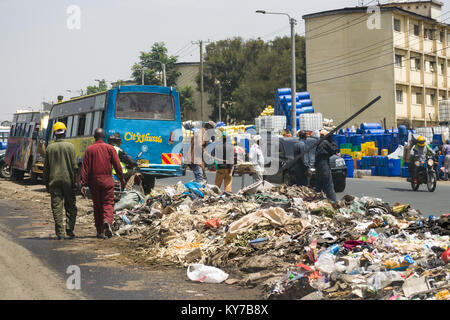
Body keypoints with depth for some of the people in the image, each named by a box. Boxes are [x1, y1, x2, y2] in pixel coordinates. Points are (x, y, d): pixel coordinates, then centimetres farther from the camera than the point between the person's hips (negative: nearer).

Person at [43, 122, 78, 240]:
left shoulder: (50, 148, 4)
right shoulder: (70, 146, -2)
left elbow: (46, 168, 7)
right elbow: (74, 166, -7)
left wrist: (46, 183, 14)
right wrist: (75, 181, -3)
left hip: (54, 181, 1)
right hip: (68, 180, -1)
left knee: (57, 207, 2)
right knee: (71, 207, 10)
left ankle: (60, 233, -1)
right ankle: (69, 231, 1)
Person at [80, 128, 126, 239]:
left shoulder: (89, 149, 2)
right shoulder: (110, 148, 1)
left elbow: (85, 168, -1)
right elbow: (117, 166, 0)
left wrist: (83, 184, -1)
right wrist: (122, 179, 10)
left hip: (94, 181, 1)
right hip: (107, 180, -1)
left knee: (97, 205, 9)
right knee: (108, 203, 4)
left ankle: (100, 231, 10)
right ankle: (107, 221, -25)